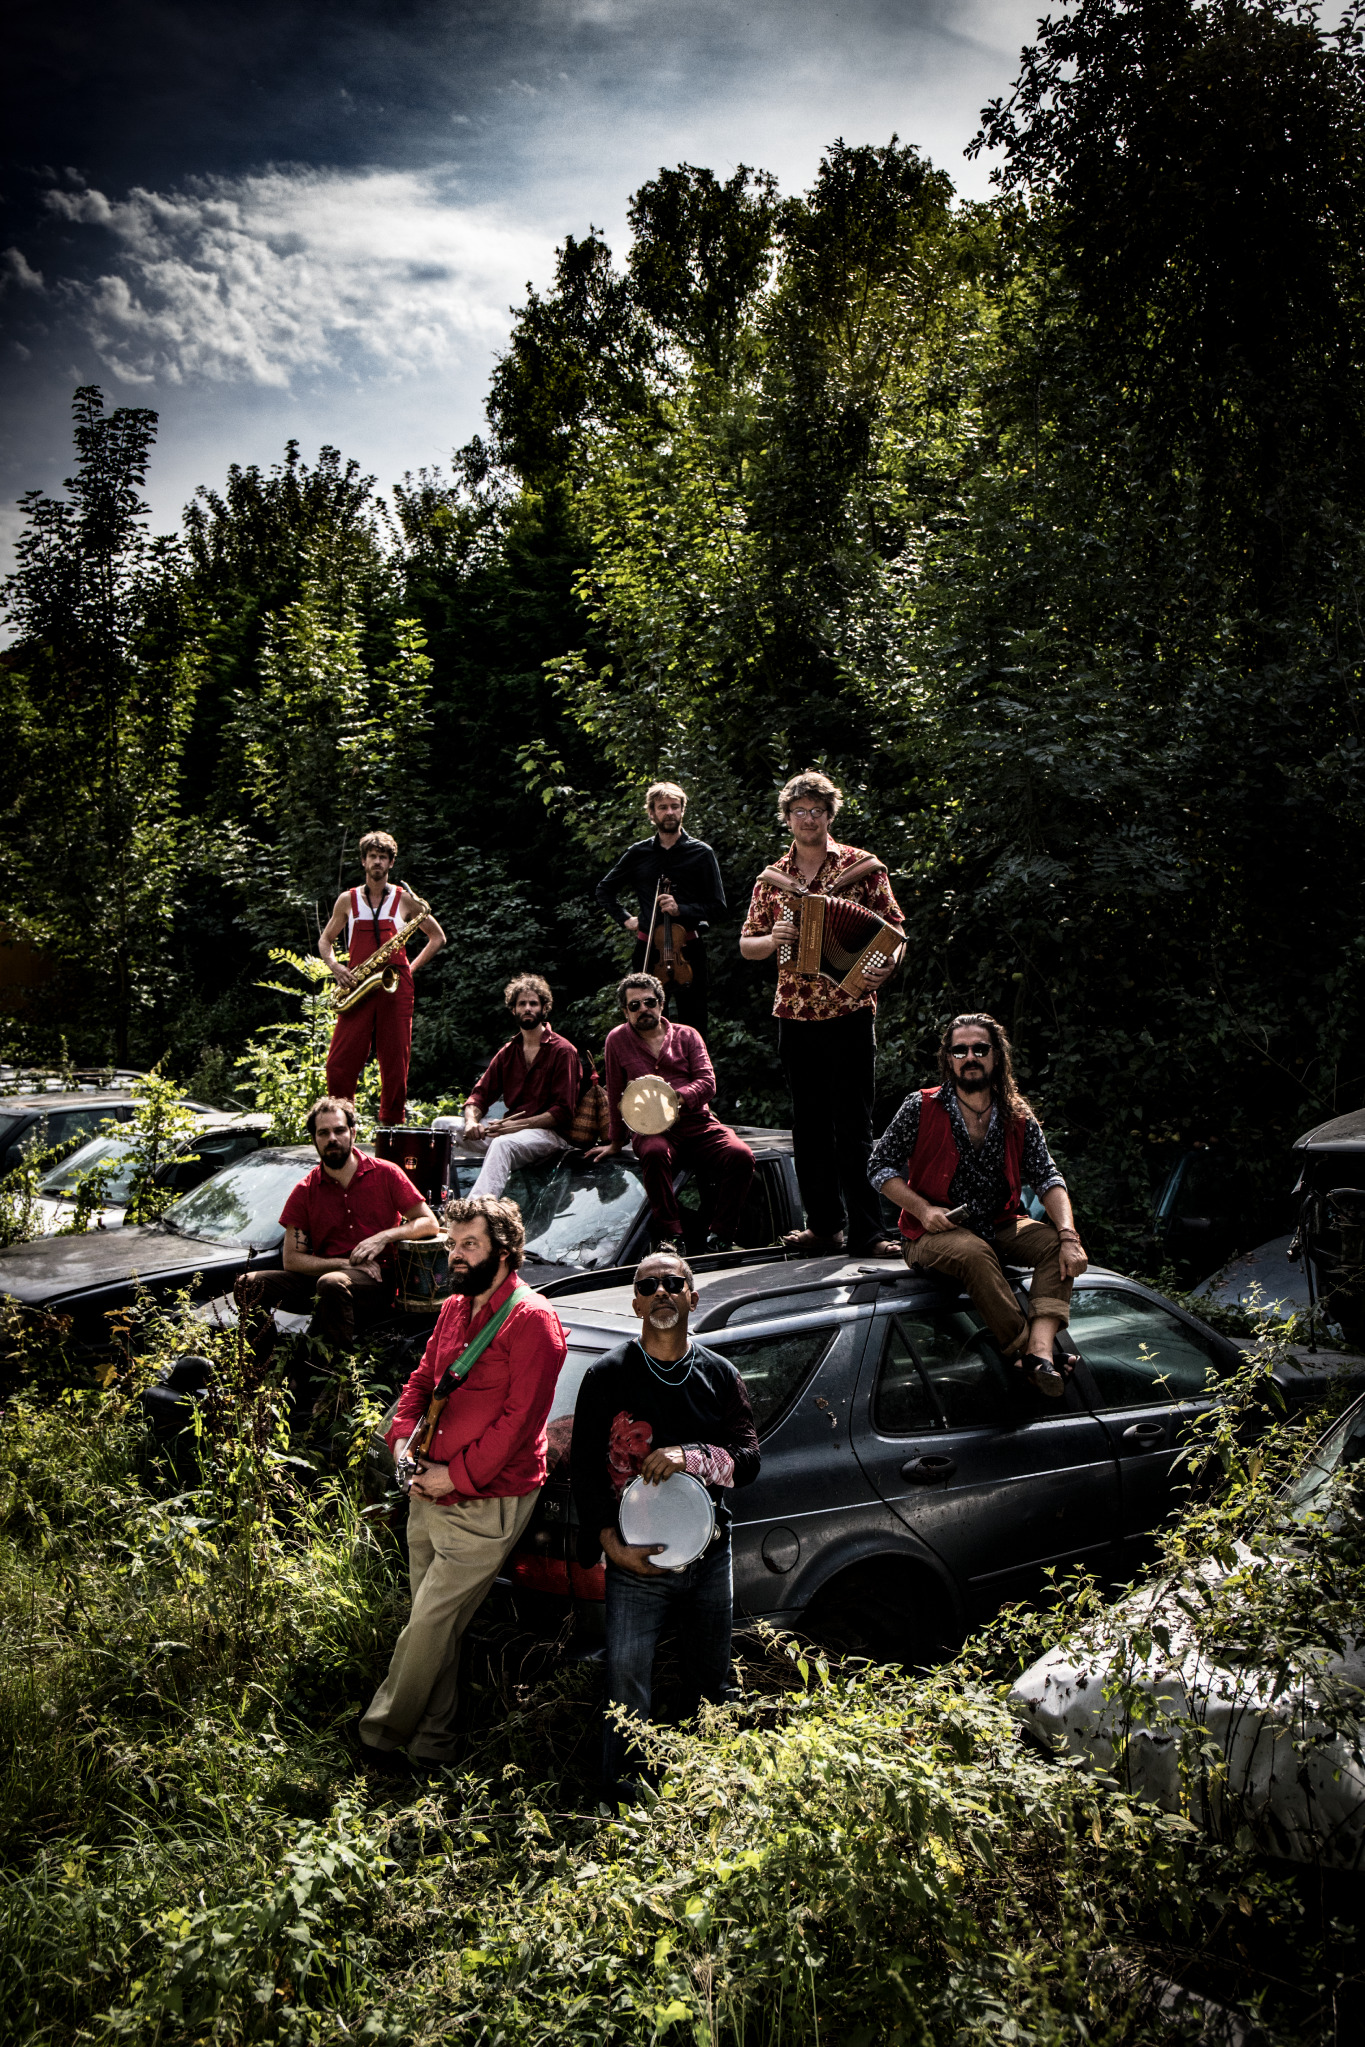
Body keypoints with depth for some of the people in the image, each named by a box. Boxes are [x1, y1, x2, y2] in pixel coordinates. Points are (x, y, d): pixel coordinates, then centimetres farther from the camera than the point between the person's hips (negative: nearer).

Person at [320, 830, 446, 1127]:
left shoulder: (404, 899, 9)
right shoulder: (347, 900, 12)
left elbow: (438, 937, 15)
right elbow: (325, 940, 20)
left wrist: (413, 967, 3)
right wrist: (335, 967, -1)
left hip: (395, 986, -1)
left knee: (395, 1063, -2)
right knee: (340, 1062, -6)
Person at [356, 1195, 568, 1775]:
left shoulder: (532, 1320, -14)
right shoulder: (454, 1310, 12)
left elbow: (520, 1417, -18)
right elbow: (421, 1382, 17)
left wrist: (456, 1474, -16)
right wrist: (406, 1441, -2)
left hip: (486, 1506, -7)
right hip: (428, 1495, 8)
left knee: (429, 1626, -4)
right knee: (435, 1628, 14)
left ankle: (379, 1735, 11)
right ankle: (431, 1745, 25)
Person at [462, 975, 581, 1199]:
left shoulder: (562, 1051, -2)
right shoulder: (508, 1052, 17)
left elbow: (563, 1111, -10)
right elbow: (479, 1094, 12)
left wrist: (518, 1125, -20)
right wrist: (472, 1121, -12)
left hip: (550, 1134, -7)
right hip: (509, 1129, 7)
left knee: (504, 1143, -39)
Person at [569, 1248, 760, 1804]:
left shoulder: (719, 1375, 7)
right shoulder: (608, 1375, -1)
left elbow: (748, 1458, 2)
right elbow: (583, 1467, -2)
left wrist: (692, 1457, -16)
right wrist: (610, 1542, -11)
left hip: (709, 1554, 3)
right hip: (636, 1559, -3)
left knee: (710, 1682, 13)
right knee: (627, 1676, -9)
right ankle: (621, 1791, 5)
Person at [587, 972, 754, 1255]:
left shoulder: (687, 1035, 13)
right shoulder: (618, 1040, 12)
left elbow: (707, 1083, 2)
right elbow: (615, 1094, 17)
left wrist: (678, 1097, -19)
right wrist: (616, 1143, 20)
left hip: (697, 1123, 2)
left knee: (741, 1155, -28)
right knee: (655, 1153, -40)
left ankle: (720, 1236, -21)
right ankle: (669, 1236, -33)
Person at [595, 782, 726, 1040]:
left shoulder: (701, 853, 2)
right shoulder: (638, 853, 9)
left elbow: (717, 906, -2)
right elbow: (605, 889, 22)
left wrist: (681, 910, -16)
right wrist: (625, 919, 9)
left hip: (688, 950, -2)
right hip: (647, 949, 2)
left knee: (693, 1025, 0)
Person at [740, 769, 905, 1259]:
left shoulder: (861, 866, 1)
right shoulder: (772, 879, 11)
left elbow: (894, 929, 1)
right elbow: (747, 945, 15)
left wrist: (888, 965, -19)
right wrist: (772, 939, -7)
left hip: (849, 1012, -4)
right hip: (795, 1016, 4)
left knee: (853, 1126, -5)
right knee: (809, 1126, 9)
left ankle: (866, 1232, -2)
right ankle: (824, 1225, 18)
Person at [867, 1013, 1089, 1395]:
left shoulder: (1018, 1118, 6)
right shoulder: (921, 1108, -3)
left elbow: (1047, 1179, -2)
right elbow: (881, 1164, -1)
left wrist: (1069, 1236, -20)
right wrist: (922, 1209, -17)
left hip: (999, 1227, 4)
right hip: (935, 1233, -4)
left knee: (1056, 1242, -22)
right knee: (975, 1253, -36)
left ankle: (1041, 1350, -39)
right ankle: (1022, 1349, -33)